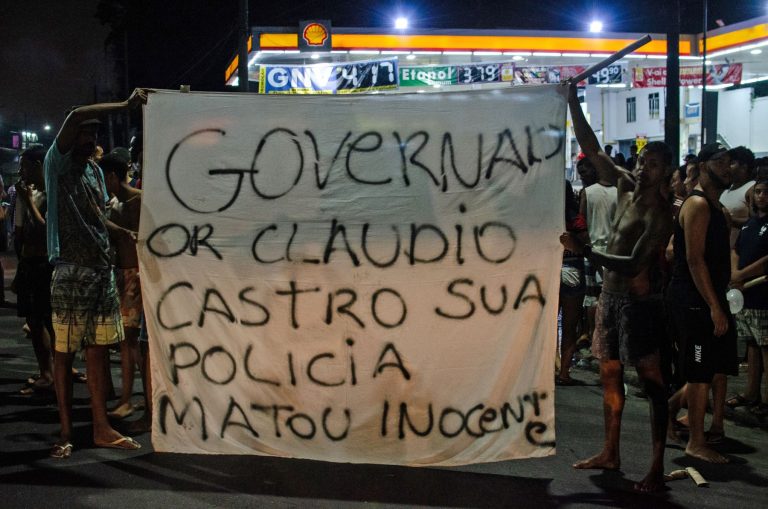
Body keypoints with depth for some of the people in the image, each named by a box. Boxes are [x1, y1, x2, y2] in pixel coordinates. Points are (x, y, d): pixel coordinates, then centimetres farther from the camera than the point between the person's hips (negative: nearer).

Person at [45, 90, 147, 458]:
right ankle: (65, 432, 6)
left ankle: (101, 428, 12)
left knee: (98, 349, 8)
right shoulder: (58, 164, -4)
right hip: (71, 271, -7)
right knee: (64, 352, 0)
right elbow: (76, 116, -20)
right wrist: (125, 105, -16)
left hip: (102, 269, 7)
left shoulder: (95, 171, 17)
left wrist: (130, 234, 19)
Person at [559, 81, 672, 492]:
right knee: (610, 375, 14)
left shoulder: (659, 214, -16)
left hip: (638, 302, -8)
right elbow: (591, 150, 9)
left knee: (651, 381, -4)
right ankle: (610, 453, 24)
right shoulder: (626, 188, 6)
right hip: (610, 296, 8)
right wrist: (573, 103, 5)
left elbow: (633, 264, -25)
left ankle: (657, 467, -2)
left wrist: (583, 250, -28)